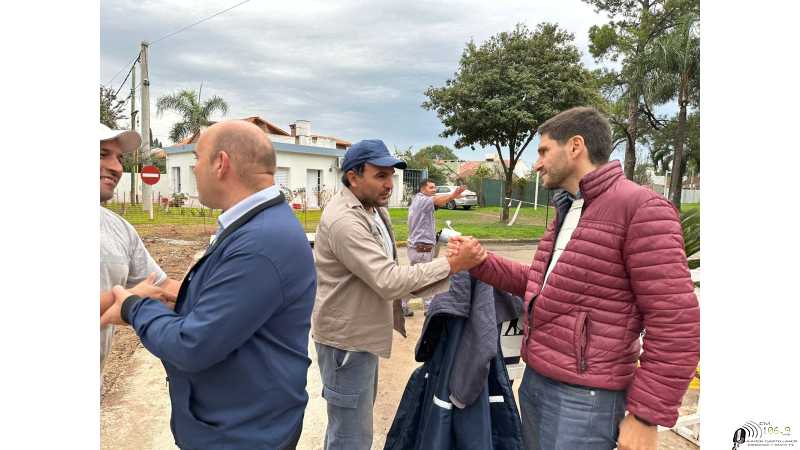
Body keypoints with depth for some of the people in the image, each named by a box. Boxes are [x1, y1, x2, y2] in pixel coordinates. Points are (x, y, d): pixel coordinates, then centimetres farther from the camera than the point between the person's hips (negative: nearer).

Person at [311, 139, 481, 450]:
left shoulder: (374, 209, 7)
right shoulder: (344, 220, -26)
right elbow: (388, 281, -30)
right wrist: (449, 264, -28)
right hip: (346, 339, -10)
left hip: (360, 333, 10)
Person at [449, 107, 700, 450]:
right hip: (535, 379, 9)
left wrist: (646, 417, -16)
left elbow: (675, 325, -17)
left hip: (583, 394, -8)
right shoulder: (566, 212, 14)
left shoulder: (641, 208, -15)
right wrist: (481, 261, 6)